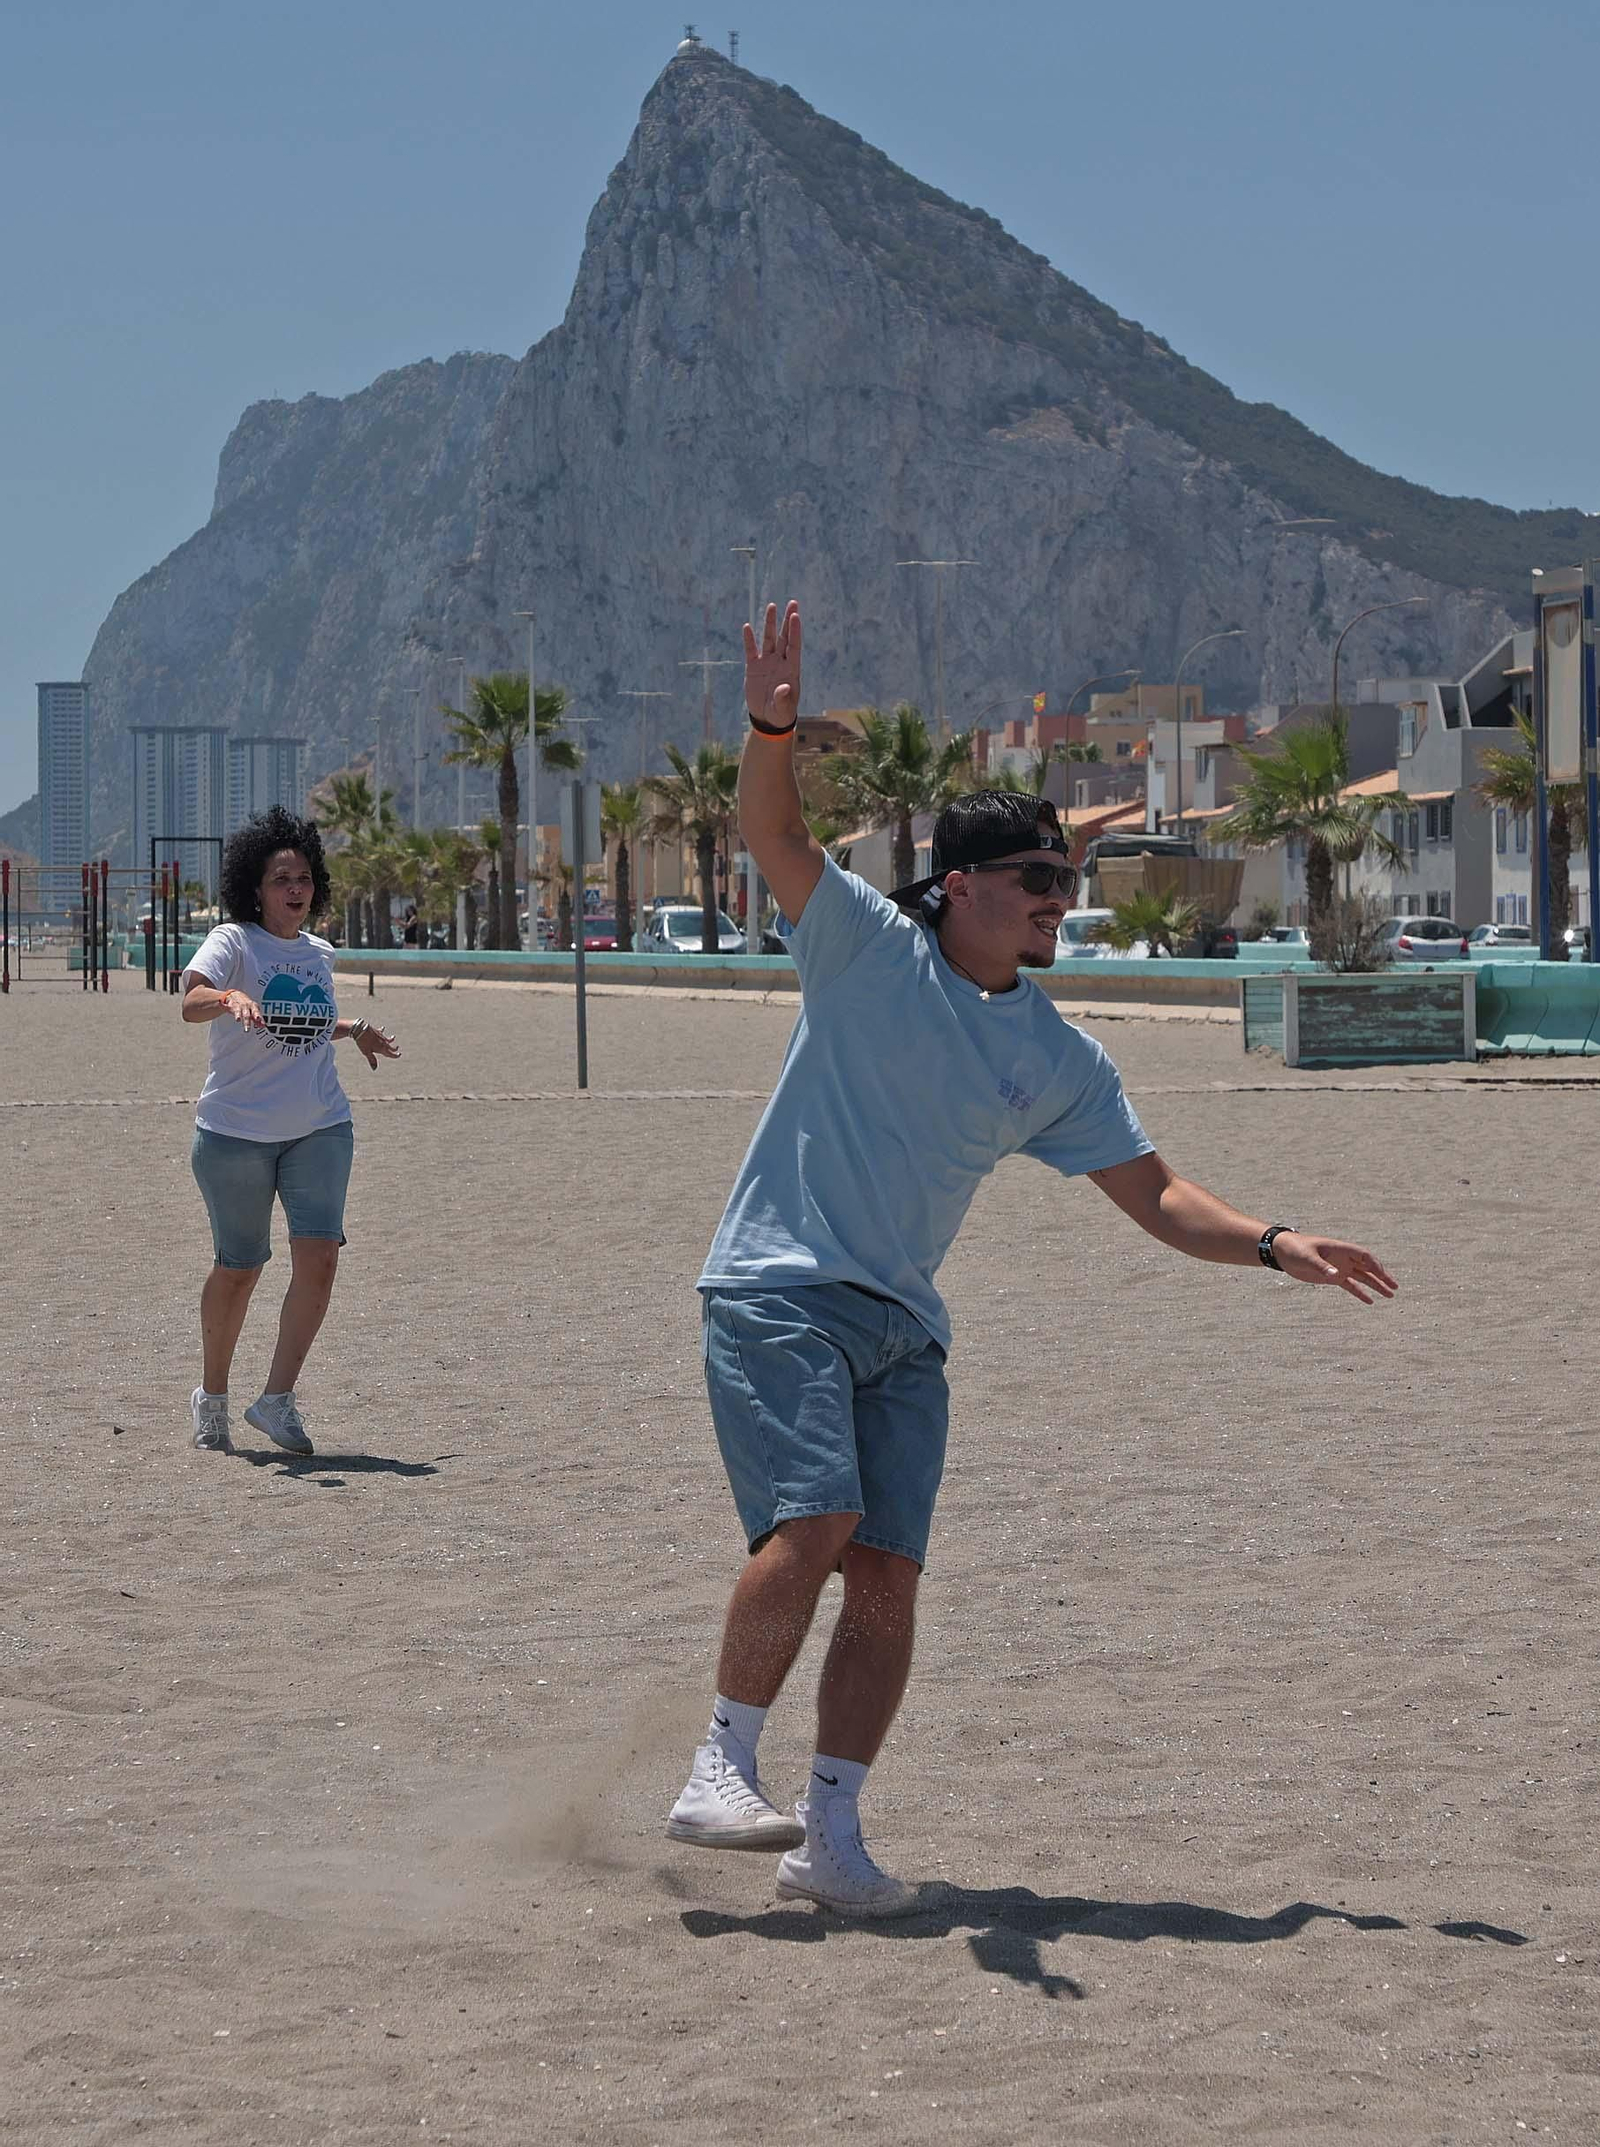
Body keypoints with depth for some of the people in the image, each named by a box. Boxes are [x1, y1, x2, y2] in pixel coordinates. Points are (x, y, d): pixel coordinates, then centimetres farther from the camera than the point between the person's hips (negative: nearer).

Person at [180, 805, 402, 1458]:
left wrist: (355, 1031, 15)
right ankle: (212, 1397, 26)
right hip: (236, 1131, -4)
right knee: (239, 1268, 5)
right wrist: (228, 999, -47)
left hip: (319, 1128, 4)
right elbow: (191, 1003, -27)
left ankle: (277, 1398, -6)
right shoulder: (233, 942, -7)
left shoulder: (318, 953, 11)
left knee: (319, 1256, -13)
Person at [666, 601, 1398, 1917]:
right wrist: (773, 728, -36)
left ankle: (830, 1836, 2)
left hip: (904, 1329, 5)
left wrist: (1272, 1244, -1)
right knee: (816, 1521, -23)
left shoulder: (1059, 1060, 9)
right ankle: (724, 1772, -11)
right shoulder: (868, 948, -3)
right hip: (778, 1291, -5)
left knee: (889, 1573, -4)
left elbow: (1152, 1192, 13)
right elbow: (776, 836, -17)